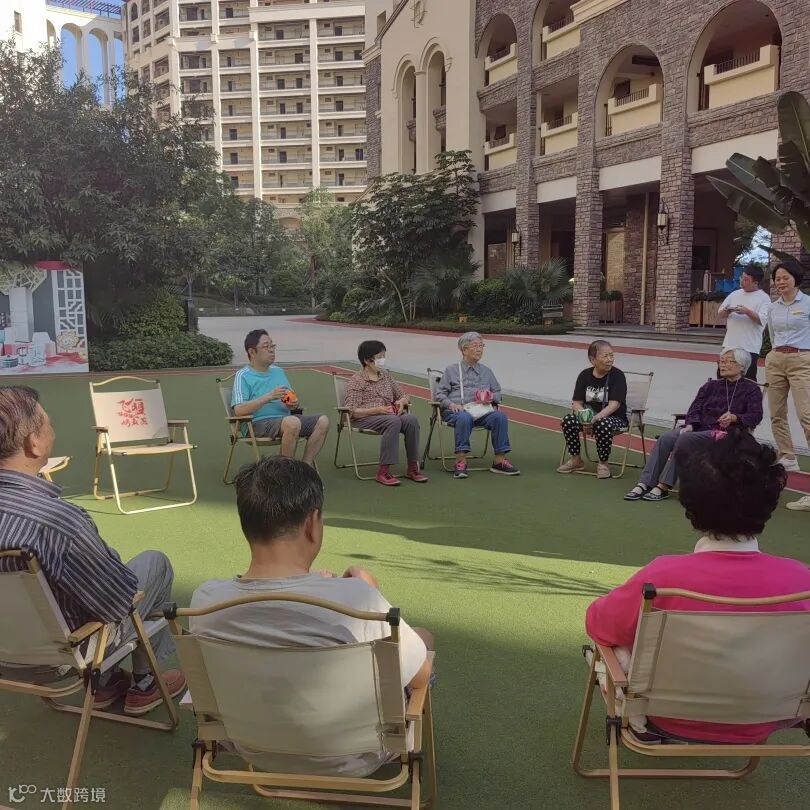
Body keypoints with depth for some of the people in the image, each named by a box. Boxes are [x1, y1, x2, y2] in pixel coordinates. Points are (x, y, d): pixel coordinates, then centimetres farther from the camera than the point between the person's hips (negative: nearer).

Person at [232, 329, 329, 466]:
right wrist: (269, 396, -20)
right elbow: (239, 410, -14)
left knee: (322, 420, -13)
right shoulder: (243, 376, -1)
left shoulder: (278, 371, 21)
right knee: (292, 422, -36)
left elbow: (292, 399, 26)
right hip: (259, 423, -7)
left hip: (285, 418, 7)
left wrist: (292, 402, 0)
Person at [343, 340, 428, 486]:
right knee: (393, 421, -36)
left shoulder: (386, 376, 20)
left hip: (389, 414, 5)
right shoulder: (356, 381, 1)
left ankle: (412, 468, -21)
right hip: (364, 418, -5)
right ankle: (383, 471, -34)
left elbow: (404, 396, 26)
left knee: (411, 419, -27)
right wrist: (378, 410, -21)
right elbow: (353, 412, -9)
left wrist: (402, 401, 0)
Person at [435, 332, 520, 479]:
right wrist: (451, 404, -11)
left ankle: (499, 460, -24)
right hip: (458, 410, -3)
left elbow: (497, 392, 28)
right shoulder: (451, 370, 16)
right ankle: (461, 460, -37)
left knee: (500, 416, -28)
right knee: (464, 418, -39)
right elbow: (440, 393, 9)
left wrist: (491, 397, 3)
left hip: (482, 409, 3)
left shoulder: (486, 371, 28)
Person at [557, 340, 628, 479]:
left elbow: (614, 405, -19)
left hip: (615, 418, -4)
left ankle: (603, 463, -13)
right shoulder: (585, 375, 2)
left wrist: (595, 418, -35)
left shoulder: (617, 375, -9)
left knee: (603, 424, -38)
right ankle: (576, 460, -4)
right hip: (589, 418, 4)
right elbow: (577, 403, -2)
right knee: (568, 420, -24)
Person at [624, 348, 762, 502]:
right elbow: (695, 408, 12)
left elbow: (756, 416, -5)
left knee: (685, 439, -33)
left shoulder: (751, 389, 10)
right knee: (665, 438, -25)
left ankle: (663, 487, -32)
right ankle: (644, 484, -33)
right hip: (699, 427, 5)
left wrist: (734, 418, -25)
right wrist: (690, 425, -9)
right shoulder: (711, 386, 23)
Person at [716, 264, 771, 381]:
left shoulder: (764, 298, -4)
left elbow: (762, 320, -14)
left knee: (748, 380, 0)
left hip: (750, 348, -5)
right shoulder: (735, 294, 11)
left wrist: (747, 312, -26)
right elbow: (720, 314, 12)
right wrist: (726, 311, -10)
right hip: (730, 344, 6)